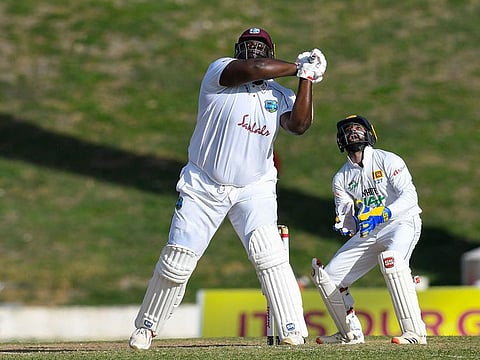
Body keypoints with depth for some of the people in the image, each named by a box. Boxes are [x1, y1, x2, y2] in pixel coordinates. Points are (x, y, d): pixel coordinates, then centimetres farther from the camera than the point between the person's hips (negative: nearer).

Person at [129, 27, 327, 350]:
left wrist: (306, 78, -14)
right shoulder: (220, 72, -4)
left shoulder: (279, 96, 5)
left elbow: (299, 124, -14)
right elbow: (252, 69, -24)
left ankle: (293, 330, -25)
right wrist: (298, 65, -12)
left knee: (267, 249, -24)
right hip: (203, 186, -1)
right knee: (176, 262, 0)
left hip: (254, 190, 1)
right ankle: (146, 327, 22)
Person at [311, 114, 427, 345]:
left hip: (401, 223, -7)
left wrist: (382, 213, -30)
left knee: (392, 259, -39)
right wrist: (344, 226, -19)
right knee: (326, 276, 2)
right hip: (368, 232, 7)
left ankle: (414, 332, -39)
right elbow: (347, 221, 6)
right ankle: (350, 333, 21)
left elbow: (410, 196, -16)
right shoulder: (341, 178, 11)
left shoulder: (388, 161, -5)